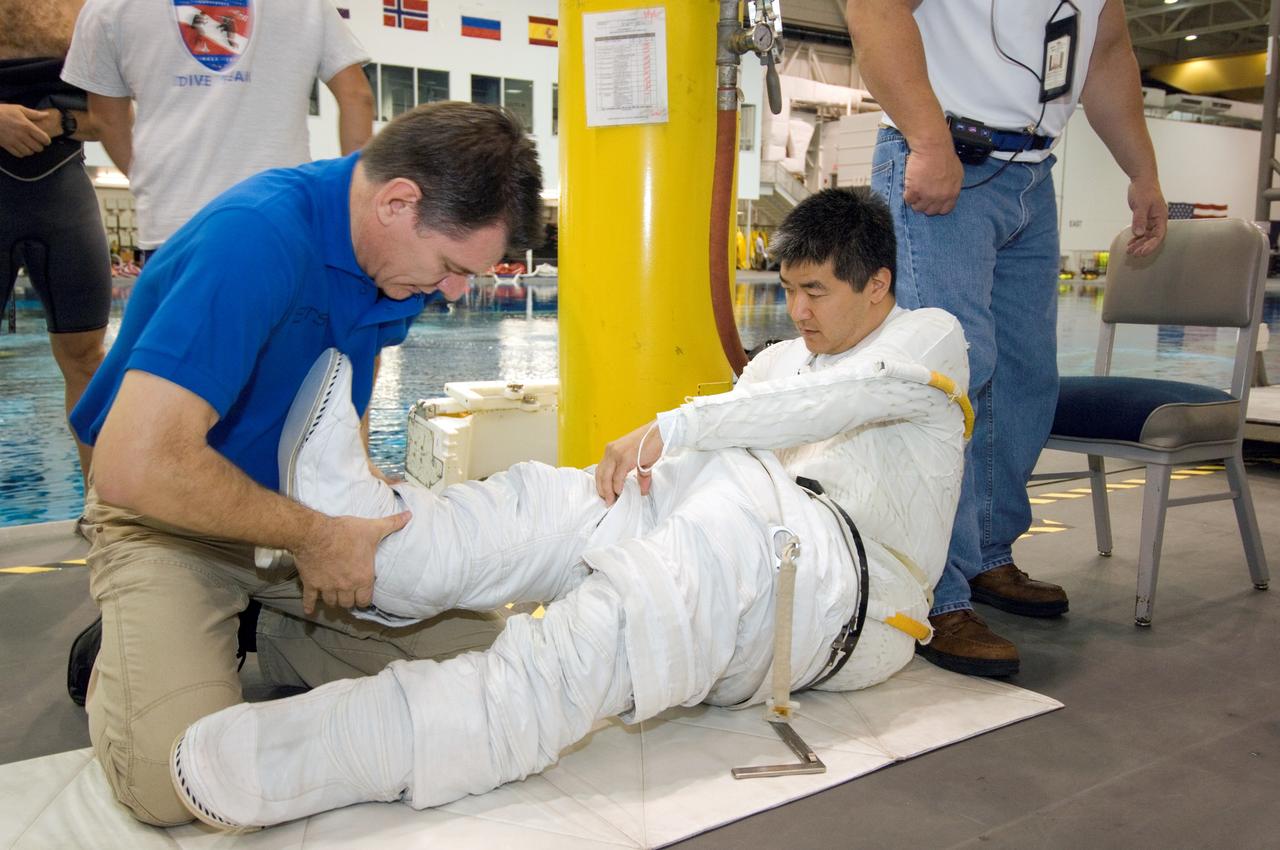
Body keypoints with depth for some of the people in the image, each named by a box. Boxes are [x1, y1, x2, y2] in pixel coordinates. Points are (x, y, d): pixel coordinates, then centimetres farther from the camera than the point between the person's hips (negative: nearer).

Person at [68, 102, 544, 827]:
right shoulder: (258, 238, -31)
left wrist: (352, 465, 3)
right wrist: (315, 537, -25)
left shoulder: (403, 249, -5)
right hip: (172, 515, -6)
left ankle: (269, 647, 10)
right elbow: (138, 466, -36)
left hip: (309, 505, 7)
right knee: (174, 783, -24)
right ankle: (122, 658, 8)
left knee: (478, 646, -6)